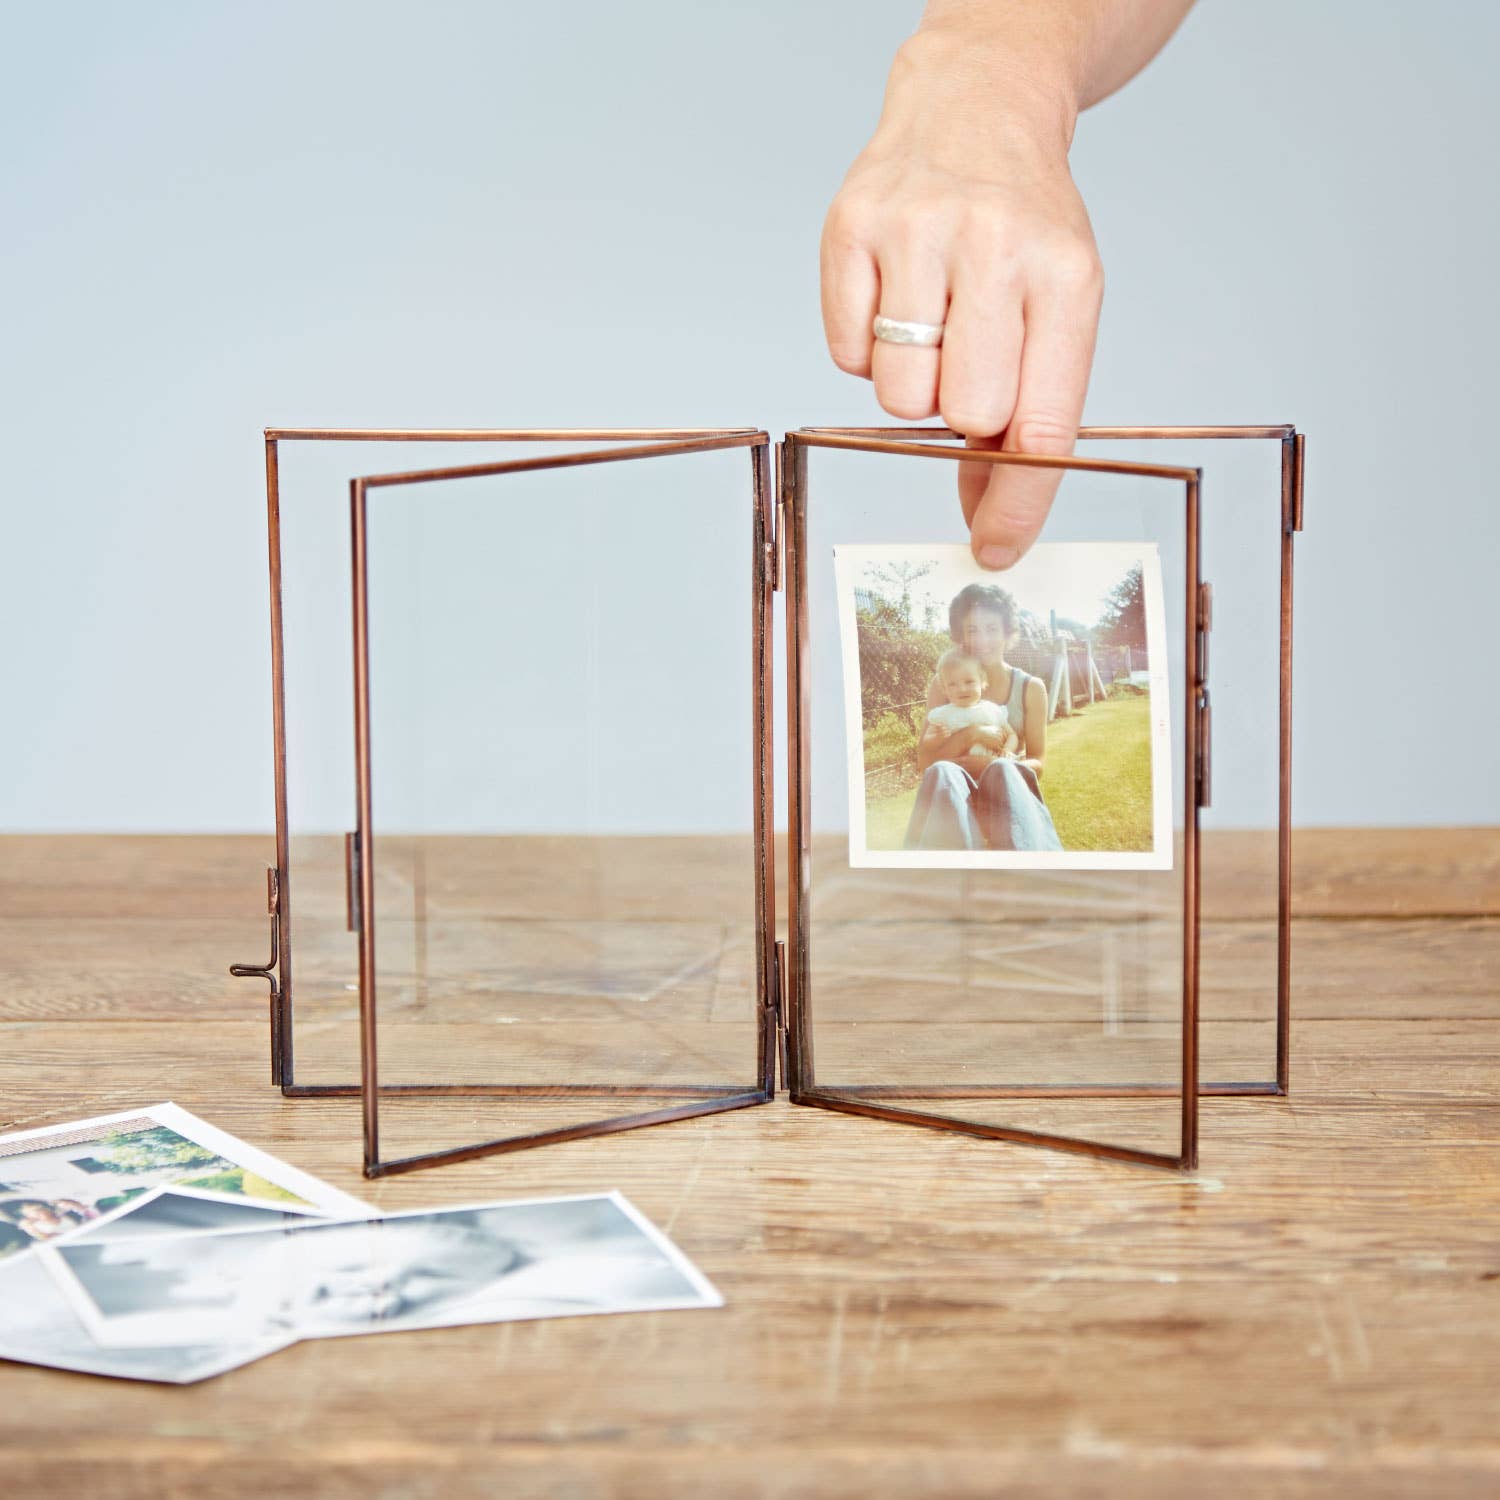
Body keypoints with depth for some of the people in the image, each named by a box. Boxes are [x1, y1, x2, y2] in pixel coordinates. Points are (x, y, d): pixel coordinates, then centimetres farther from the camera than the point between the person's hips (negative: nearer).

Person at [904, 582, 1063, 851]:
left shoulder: (1031, 688, 8)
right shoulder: (944, 685, 7)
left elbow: (1037, 763, 3)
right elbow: (924, 762, 2)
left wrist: (987, 764, -17)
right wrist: (970, 735, -16)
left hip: (1009, 790, 0)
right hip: (954, 796, 0)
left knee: (1002, 770, -36)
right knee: (941, 773, -36)